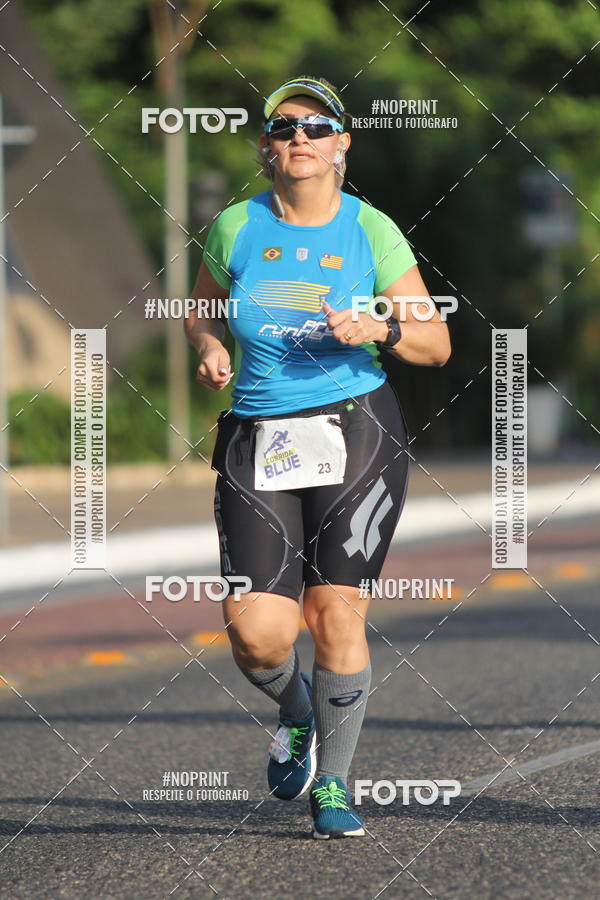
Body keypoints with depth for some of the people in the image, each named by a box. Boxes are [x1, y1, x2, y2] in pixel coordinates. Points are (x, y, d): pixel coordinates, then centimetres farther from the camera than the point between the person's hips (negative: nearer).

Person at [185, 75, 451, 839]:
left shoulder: (371, 230, 1)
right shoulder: (236, 227, 5)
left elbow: (436, 345, 5)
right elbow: (201, 312, 21)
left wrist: (381, 330, -15)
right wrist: (210, 352, 0)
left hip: (357, 435, -1)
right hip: (257, 444, 1)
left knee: (336, 611, -8)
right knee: (257, 633, -10)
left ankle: (332, 784, 11)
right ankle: (296, 713, 26)